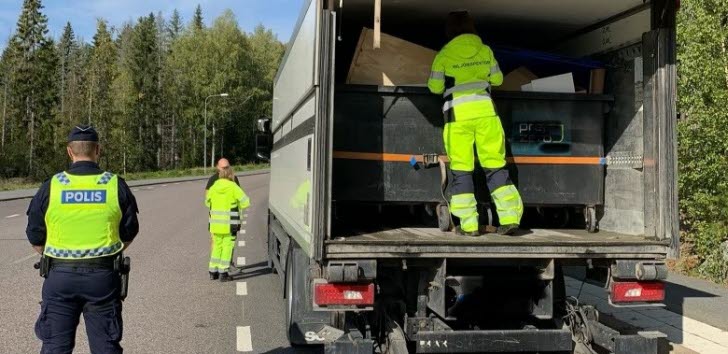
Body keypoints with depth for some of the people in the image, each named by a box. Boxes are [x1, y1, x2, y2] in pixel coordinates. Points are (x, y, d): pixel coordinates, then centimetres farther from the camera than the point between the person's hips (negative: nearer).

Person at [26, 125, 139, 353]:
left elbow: (36, 239, 2)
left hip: (60, 276, 0)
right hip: (103, 276, 0)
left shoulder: (50, 187, -5)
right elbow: (129, 234, 5)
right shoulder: (117, 186, -4)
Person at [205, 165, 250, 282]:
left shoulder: (213, 187, 4)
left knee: (217, 246, 16)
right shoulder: (233, 187, -10)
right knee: (227, 247, 3)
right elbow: (245, 202, -9)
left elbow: (208, 202, 17)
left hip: (216, 223, 5)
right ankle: (223, 273, 1)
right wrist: (236, 205, 10)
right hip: (230, 223, -4)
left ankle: (213, 271, 17)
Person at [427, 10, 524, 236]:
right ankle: (510, 217, -1)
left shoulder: (444, 55, -1)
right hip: (485, 109, 2)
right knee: (495, 165, 6)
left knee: (461, 169, 3)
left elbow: (435, 87, 2)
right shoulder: (485, 51, 8)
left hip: (458, 112, -2)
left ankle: (469, 224, 0)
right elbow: (497, 79, 15)